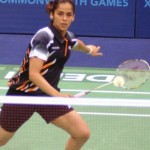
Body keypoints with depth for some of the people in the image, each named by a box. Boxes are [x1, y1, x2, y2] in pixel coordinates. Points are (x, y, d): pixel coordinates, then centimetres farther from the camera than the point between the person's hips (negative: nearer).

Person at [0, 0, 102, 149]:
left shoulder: (68, 37, 1)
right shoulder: (44, 37, -22)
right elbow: (33, 74, -28)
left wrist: (89, 49, 48)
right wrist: (58, 95, -37)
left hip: (48, 94, 6)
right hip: (23, 94, -6)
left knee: (82, 133, -7)